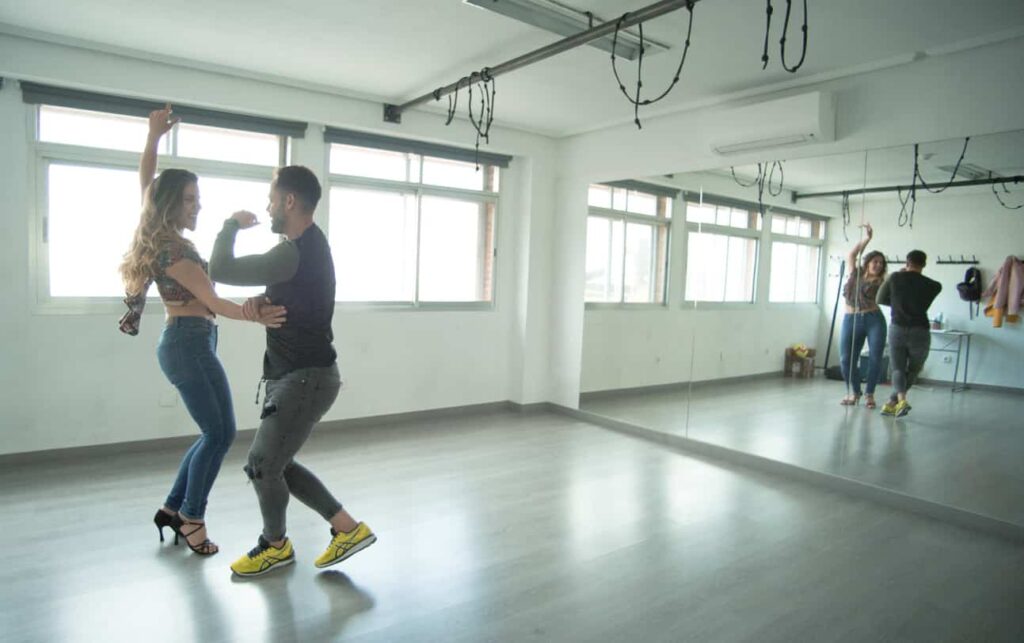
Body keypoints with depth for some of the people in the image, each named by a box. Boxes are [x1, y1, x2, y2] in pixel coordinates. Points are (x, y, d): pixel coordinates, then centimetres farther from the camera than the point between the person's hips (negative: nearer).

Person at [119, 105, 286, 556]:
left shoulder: (160, 238, 9)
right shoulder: (173, 250, -16)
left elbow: (145, 182, 22)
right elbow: (213, 302, -21)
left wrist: (154, 136, 19)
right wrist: (255, 316, -32)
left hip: (188, 343, 10)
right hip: (189, 344, -10)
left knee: (216, 432, 13)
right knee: (220, 433, -5)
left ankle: (173, 509, 22)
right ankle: (190, 518, 7)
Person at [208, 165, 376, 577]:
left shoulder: (296, 253, -22)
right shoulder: (309, 246, 12)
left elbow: (221, 270, -19)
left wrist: (231, 225, -2)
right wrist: (264, 302, -2)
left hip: (306, 378, -10)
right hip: (298, 375, 10)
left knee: (262, 466, 2)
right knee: (277, 464, 15)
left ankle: (275, 546, 28)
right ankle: (348, 528, 21)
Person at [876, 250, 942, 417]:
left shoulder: (895, 277, 3)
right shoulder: (933, 285, 3)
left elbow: (881, 299, 12)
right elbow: (923, 305, 15)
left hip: (897, 330, 0)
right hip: (920, 332, 0)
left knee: (898, 369, 7)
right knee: (912, 371, 16)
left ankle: (901, 399, -19)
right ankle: (891, 403, 14)